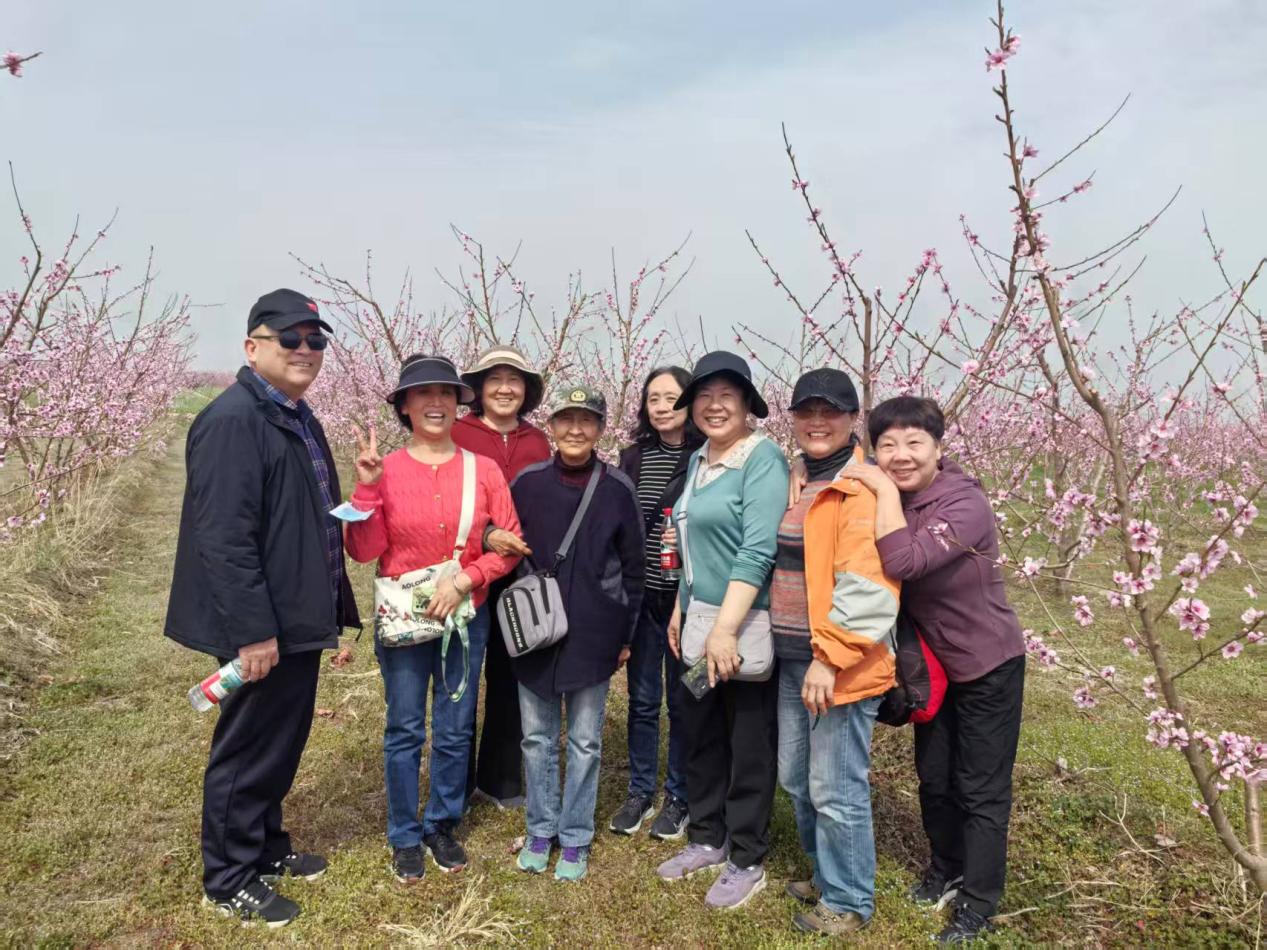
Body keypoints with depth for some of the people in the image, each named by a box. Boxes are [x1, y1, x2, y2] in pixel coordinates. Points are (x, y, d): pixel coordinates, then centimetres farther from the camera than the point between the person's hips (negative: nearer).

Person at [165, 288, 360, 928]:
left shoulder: (299, 419, 13)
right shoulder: (233, 420, -18)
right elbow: (224, 535, -24)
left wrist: (332, 608, 17)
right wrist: (253, 631, -25)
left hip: (297, 618, 9)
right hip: (262, 629, -9)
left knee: (283, 741, 20)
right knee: (249, 748, 6)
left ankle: (266, 846, 38)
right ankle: (229, 881, 23)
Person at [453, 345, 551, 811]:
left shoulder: (538, 442, 7)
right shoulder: (456, 436, -6)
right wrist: (486, 536, -23)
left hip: (520, 577, 4)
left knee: (510, 677, 13)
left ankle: (501, 779, 29)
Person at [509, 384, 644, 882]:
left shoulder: (617, 488, -3)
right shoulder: (528, 482, -1)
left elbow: (632, 566, 3)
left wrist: (626, 634, 3)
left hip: (593, 632, -1)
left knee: (584, 740, 8)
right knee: (538, 736, 12)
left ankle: (575, 837, 23)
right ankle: (540, 830, 28)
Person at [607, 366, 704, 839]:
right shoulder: (632, 458, 6)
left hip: (688, 598, -3)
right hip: (640, 594, 3)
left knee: (683, 701, 9)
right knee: (642, 698, 12)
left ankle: (679, 798, 25)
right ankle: (640, 792, 28)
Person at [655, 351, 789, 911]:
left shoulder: (763, 460, -14)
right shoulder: (699, 461, 11)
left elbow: (757, 551, -22)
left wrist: (726, 629, -26)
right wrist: (680, 609, 16)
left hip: (747, 626, -8)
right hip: (701, 621, 8)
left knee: (749, 745, 6)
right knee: (700, 733, 17)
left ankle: (747, 862, 22)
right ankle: (706, 839, 34)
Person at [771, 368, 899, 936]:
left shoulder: (863, 487, -15)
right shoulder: (798, 482, 13)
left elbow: (867, 586, -23)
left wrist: (830, 657, -24)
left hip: (839, 665, -9)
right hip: (792, 658, 9)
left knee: (836, 790, 2)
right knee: (796, 779, 19)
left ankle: (849, 901, 22)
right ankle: (826, 876, 38)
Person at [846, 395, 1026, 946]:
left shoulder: (966, 503, -27)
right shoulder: (886, 500, -6)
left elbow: (904, 562, -39)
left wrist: (885, 492, -32)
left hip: (989, 665, -6)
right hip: (933, 664, 7)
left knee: (982, 789, 7)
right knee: (933, 778, 19)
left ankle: (979, 904, 23)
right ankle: (946, 871, 41)